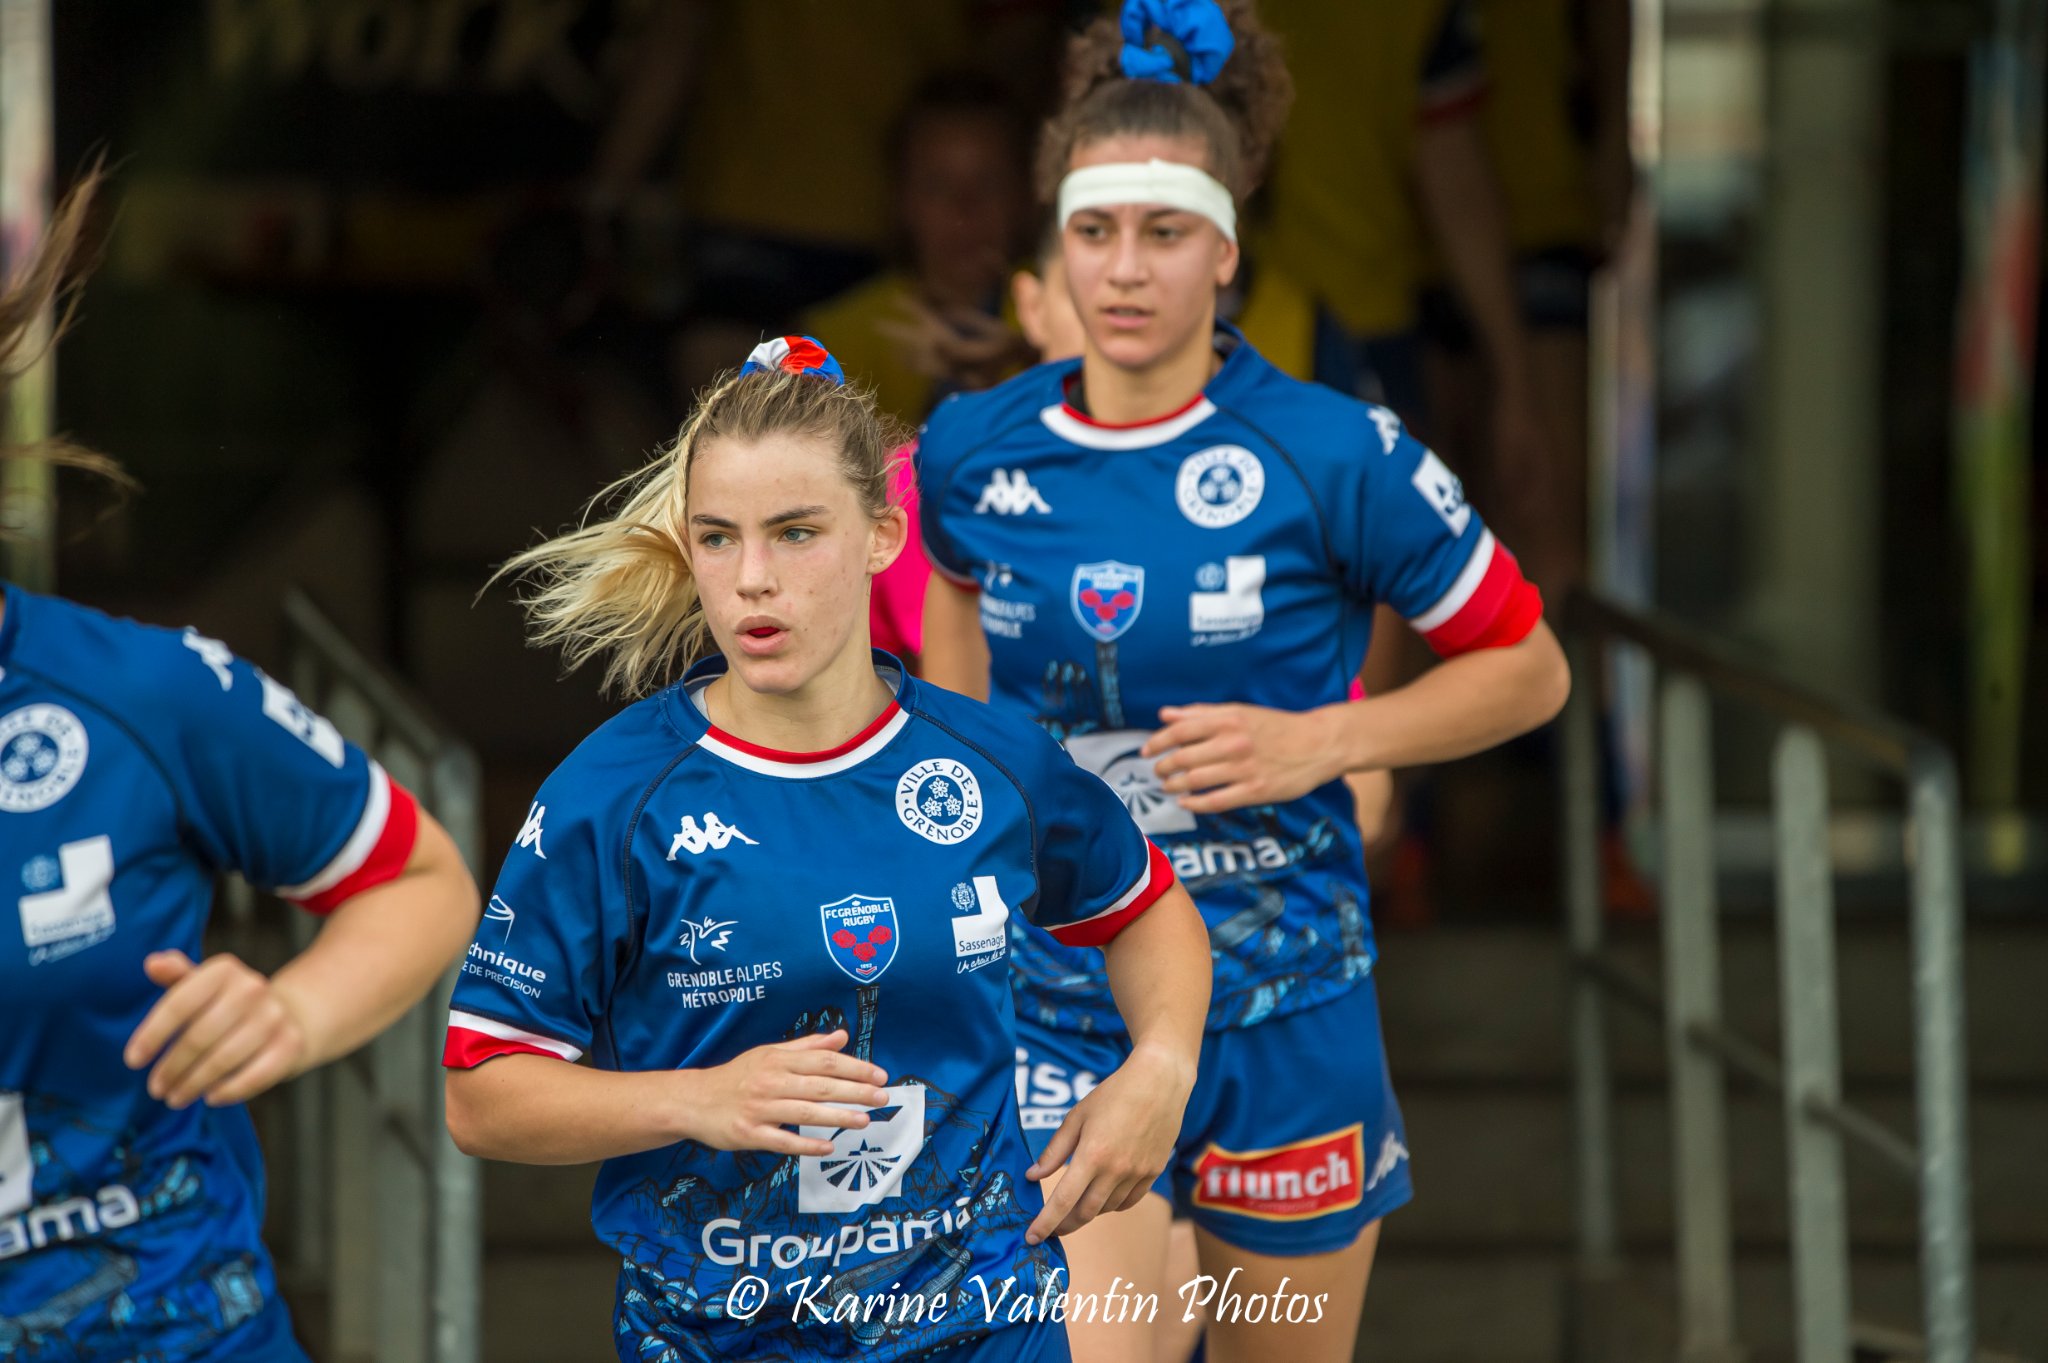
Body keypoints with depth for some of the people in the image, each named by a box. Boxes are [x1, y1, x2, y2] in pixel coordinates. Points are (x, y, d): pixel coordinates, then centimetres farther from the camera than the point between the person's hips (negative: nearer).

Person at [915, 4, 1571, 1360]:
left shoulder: (1333, 456, -11)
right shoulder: (973, 453, -2)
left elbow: (1529, 667, -1)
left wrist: (1322, 741, -14)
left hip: (1288, 1012, 0)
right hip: (1060, 1014, 1)